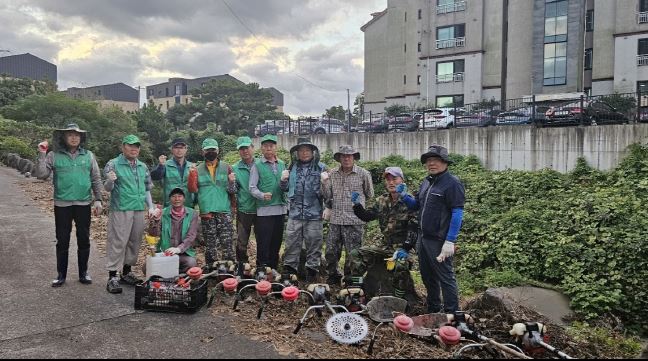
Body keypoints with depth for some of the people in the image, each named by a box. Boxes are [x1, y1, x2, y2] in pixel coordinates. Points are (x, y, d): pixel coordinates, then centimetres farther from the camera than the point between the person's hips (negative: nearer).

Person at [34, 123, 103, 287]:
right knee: (62, 241, 8)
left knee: (84, 240, 9)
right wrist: (42, 155, -13)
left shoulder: (88, 155, 4)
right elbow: (41, 175, -7)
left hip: (83, 204, 1)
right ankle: (61, 274, 20)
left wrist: (98, 200, 1)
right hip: (62, 205, -1)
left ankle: (83, 272, 22)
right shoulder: (54, 156, 0)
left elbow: (96, 180, 6)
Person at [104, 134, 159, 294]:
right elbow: (107, 188, -5)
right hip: (120, 210, -6)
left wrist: (151, 207, 13)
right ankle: (112, 277, 1)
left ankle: (127, 273, 24)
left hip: (139, 210, 6)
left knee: (135, 242, 11)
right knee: (117, 243, -5)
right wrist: (110, 181, -27)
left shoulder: (143, 167, 13)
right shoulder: (113, 164, -3)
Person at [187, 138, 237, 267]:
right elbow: (193, 190, 1)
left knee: (227, 242, -3)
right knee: (210, 245, 8)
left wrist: (232, 182, -16)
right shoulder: (198, 169, 10)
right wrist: (191, 175, -13)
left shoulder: (226, 167, 8)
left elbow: (233, 191, 5)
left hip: (224, 212, -1)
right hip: (206, 212, 1)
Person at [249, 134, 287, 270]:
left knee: (276, 242, 12)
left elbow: (284, 187, 13)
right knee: (263, 243, -2)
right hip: (264, 210, -5)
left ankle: (274, 269, 24)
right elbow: (252, 187, -7)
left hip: (280, 208, 5)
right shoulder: (257, 165, -1)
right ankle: (261, 269, 7)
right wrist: (262, 195, -25)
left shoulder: (281, 164, 13)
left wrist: (284, 181, -9)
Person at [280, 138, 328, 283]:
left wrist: (325, 181, -13)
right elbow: (286, 189, 20)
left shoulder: (321, 167, 4)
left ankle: (312, 269, 17)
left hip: (314, 213, -2)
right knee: (291, 242, 5)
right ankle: (289, 268, 16)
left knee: (314, 243, 5)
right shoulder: (292, 168, 12)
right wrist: (284, 180, 0)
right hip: (295, 212, 2)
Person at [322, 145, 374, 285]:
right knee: (331, 251, 9)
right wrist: (324, 182, -4)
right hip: (335, 220, 3)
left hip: (354, 221, -3)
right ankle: (333, 276, 29)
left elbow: (369, 195, 12)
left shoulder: (363, 174, -1)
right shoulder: (332, 173, 7)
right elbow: (327, 195, 10)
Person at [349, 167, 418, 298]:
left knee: (402, 265, -34)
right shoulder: (382, 201, 7)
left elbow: (414, 229, -17)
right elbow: (366, 216, 13)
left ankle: (398, 300, -14)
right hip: (383, 243, 6)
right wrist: (357, 205, -5)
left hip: (401, 246, -6)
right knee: (356, 254, -7)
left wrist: (404, 248, -25)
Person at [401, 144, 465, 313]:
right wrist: (404, 196, 2)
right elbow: (417, 205, 22)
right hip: (424, 239, 9)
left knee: (445, 277, 0)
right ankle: (433, 310, 35)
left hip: (440, 241, -9)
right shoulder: (426, 182, 13)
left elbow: (457, 214, -17)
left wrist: (450, 242, -21)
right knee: (428, 277, 19)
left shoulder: (452, 183, -12)